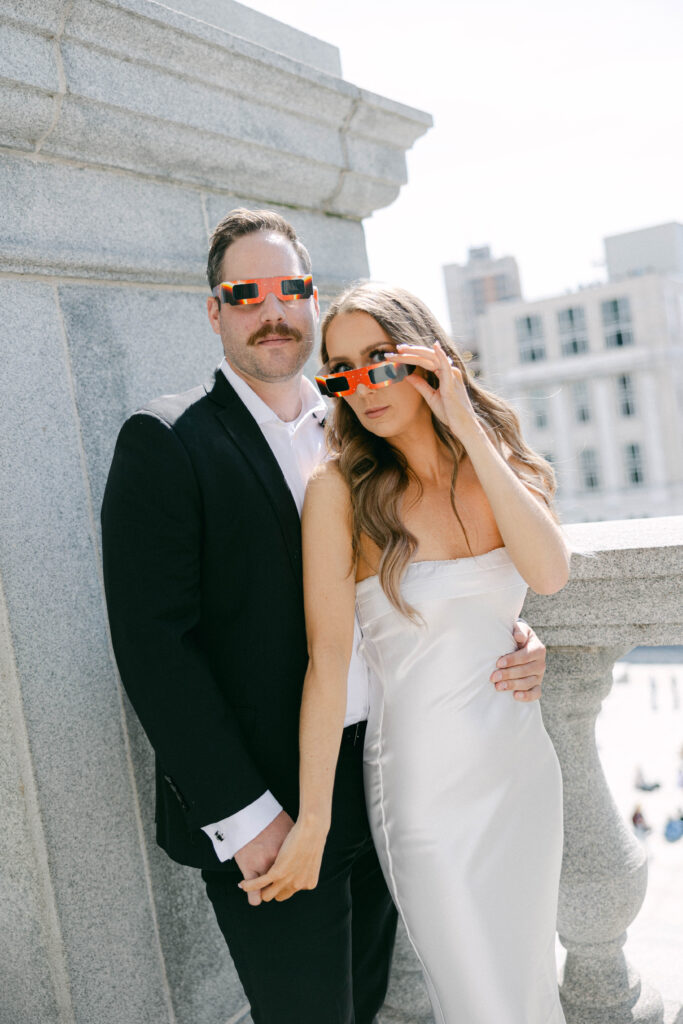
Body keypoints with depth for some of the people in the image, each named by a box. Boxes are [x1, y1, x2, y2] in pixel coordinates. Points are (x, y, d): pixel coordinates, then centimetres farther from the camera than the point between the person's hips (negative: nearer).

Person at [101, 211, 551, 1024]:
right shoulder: (167, 442, -11)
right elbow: (153, 642, -16)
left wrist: (509, 643, -7)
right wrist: (240, 814, -17)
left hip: (384, 778, 6)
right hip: (266, 813, -6)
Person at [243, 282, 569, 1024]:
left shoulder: (498, 466, -1)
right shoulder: (342, 488, -14)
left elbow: (550, 573, -19)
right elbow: (327, 657, -17)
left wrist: (469, 432, -21)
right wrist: (313, 822, -16)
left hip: (523, 762, 4)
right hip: (426, 783, -4)